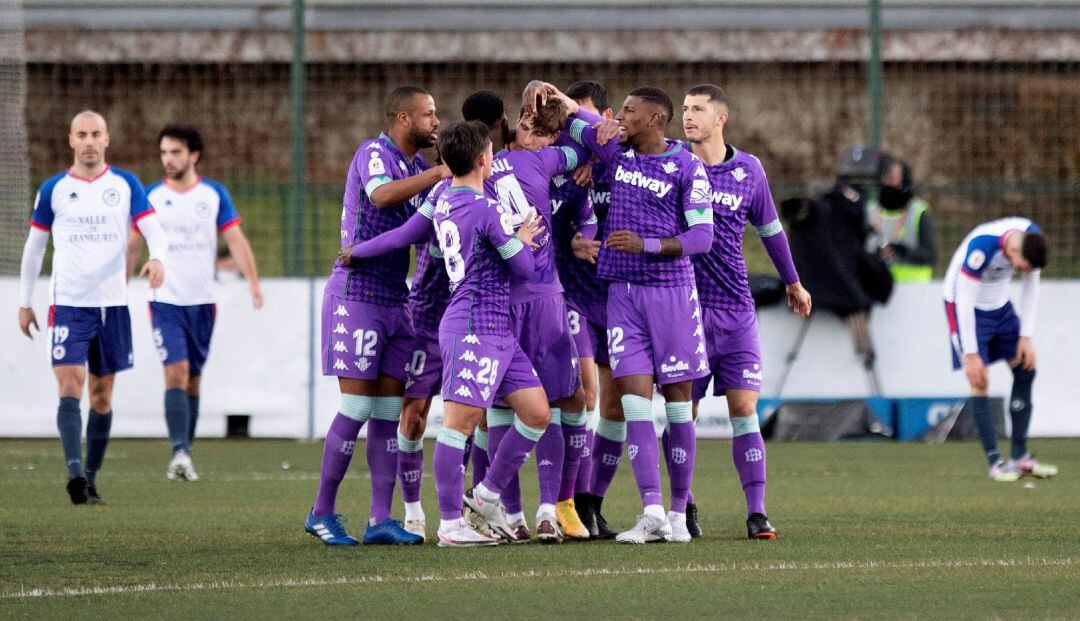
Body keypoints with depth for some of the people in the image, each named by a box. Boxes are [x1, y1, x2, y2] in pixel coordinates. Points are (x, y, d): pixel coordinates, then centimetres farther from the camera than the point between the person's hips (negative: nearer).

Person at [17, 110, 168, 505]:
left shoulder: (126, 186, 4)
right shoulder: (53, 189, 3)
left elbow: (154, 231, -5)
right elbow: (34, 246, 12)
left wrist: (157, 258, -28)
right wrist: (25, 302, 11)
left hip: (113, 304, 2)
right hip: (67, 305, -2)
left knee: (102, 395, 7)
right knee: (70, 385, -17)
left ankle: (90, 479, 16)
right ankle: (75, 471, -28)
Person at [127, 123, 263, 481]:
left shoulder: (215, 195, 3)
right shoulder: (150, 197, 2)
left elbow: (236, 240, 0)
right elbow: (133, 247, 9)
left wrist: (253, 281, -13)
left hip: (202, 302, 2)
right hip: (165, 301, -2)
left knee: (193, 378, 8)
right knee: (176, 372, -17)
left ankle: (185, 453, 17)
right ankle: (179, 452, -23)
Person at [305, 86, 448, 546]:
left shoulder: (418, 165, 15)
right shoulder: (373, 154, -10)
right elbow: (382, 195, -31)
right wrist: (440, 174, -30)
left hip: (395, 299, 8)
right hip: (357, 296, -8)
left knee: (389, 410, 3)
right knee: (357, 407, -8)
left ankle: (381, 519, 4)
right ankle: (322, 513, 1)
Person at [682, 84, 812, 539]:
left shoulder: (748, 170, 5)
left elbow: (770, 228, 18)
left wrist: (792, 282, 28)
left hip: (735, 310, 1)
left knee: (744, 409, -5)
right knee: (681, 411, 1)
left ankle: (757, 513, -4)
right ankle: (683, 507, 15)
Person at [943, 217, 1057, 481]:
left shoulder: (1033, 238, -17)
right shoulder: (981, 247, -36)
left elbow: (1031, 286, -2)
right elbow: (965, 302, -29)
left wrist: (1026, 337, -4)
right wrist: (971, 355, -25)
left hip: (999, 305, 7)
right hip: (966, 307, -7)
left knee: (1025, 368, 1)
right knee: (979, 382, -13)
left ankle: (1020, 458, 7)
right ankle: (996, 462, -9)